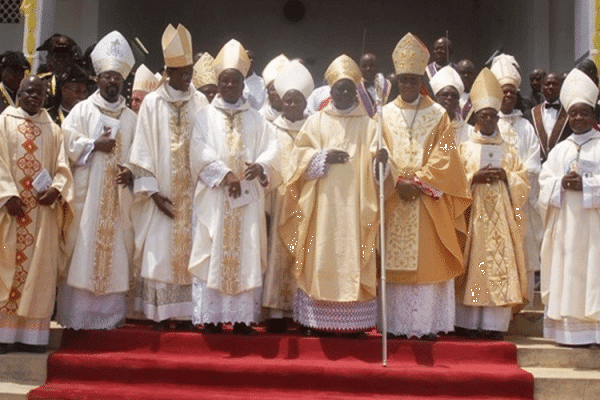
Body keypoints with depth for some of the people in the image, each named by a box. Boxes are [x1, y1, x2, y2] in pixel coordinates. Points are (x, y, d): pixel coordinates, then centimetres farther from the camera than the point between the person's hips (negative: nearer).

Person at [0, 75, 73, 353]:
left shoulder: (53, 130, 15)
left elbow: (62, 167, 9)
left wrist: (56, 189, -11)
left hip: (43, 210, 2)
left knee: (40, 267, 1)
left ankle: (33, 334, 5)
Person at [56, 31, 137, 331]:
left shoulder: (131, 118, 13)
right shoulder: (82, 110, 8)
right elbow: (67, 144, -1)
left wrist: (131, 172, -8)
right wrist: (95, 144, -10)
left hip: (118, 196, 2)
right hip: (86, 194, -2)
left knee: (115, 251, 2)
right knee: (82, 248, -4)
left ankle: (109, 313, 8)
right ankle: (77, 314, 2)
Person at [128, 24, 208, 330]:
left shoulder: (200, 102, 5)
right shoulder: (152, 103, 0)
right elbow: (143, 150, -2)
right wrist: (152, 191, -9)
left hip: (193, 193, 2)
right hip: (162, 193, -1)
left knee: (189, 250, 4)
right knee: (160, 251, -1)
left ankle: (185, 312, 11)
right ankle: (160, 313, 7)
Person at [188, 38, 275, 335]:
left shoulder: (255, 119, 15)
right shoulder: (206, 116, 9)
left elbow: (271, 148, 4)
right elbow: (199, 151, -4)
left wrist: (259, 166, -17)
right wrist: (225, 175, -16)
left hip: (248, 198, 2)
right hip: (214, 197, -2)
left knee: (246, 254, 0)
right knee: (213, 253, -3)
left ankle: (243, 318, 5)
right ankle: (211, 317, 3)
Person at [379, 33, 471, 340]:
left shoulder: (438, 115, 7)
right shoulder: (385, 114, 10)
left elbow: (443, 156, -1)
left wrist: (419, 182, -12)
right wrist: (398, 181, -12)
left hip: (428, 200, -1)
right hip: (394, 199, 1)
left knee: (429, 262, -1)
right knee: (396, 262, 1)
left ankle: (427, 323, 6)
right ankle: (397, 324, 8)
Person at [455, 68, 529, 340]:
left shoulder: (509, 150, 14)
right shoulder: (465, 148, 9)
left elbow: (523, 182, 9)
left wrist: (505, 176, -8)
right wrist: (474, 178, -12)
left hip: (501, 217, 2)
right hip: (473, 214, -1)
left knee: (501, 264, -4)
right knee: (473, 264, -5)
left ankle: (495, 323, 1)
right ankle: (470, 322, 2)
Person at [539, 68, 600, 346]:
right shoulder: (560, 150, 17)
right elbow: (544, 181, 8)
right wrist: (561, 183, -10)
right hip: (565, 223, 3)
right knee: (567, 274, 1)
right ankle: (570, 328, 5)